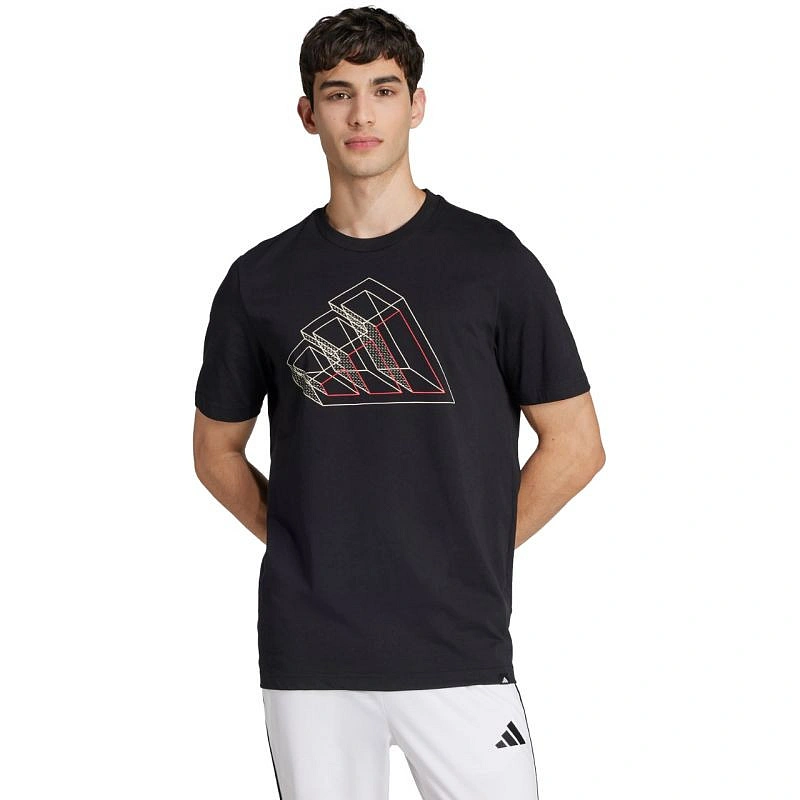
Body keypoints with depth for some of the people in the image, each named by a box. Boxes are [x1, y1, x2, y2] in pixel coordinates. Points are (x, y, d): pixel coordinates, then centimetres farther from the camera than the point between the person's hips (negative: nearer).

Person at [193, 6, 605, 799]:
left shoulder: (493, 261, -1)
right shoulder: (260, 280, 4)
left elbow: (574, 444, 3)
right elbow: (217, 450, 16)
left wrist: (471, 552, 2)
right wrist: (305, 548, 5)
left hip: (458, 651, -1)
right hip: (308, 657, 2)